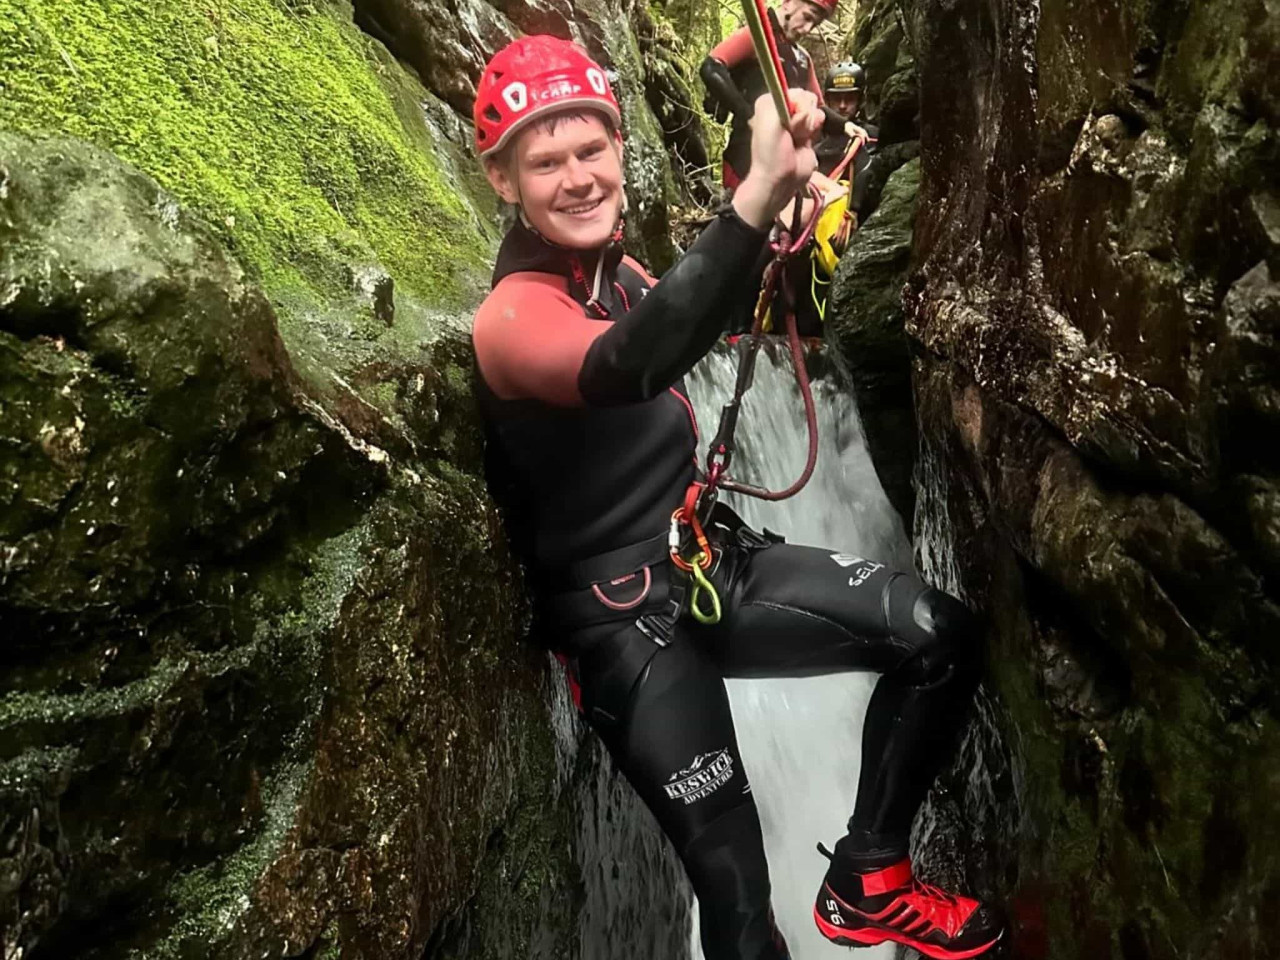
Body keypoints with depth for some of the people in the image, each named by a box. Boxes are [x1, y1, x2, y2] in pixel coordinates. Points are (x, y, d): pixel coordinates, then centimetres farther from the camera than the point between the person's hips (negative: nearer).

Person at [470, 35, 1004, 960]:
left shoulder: (611, 266, 6)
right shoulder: (511, 315, -20)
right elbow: (628, 368, -43)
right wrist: (759, 194, -53)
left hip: (716, 562, 8)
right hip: (628, 620, -7)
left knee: (942, 634, -2)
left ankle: (867, 884, 13)